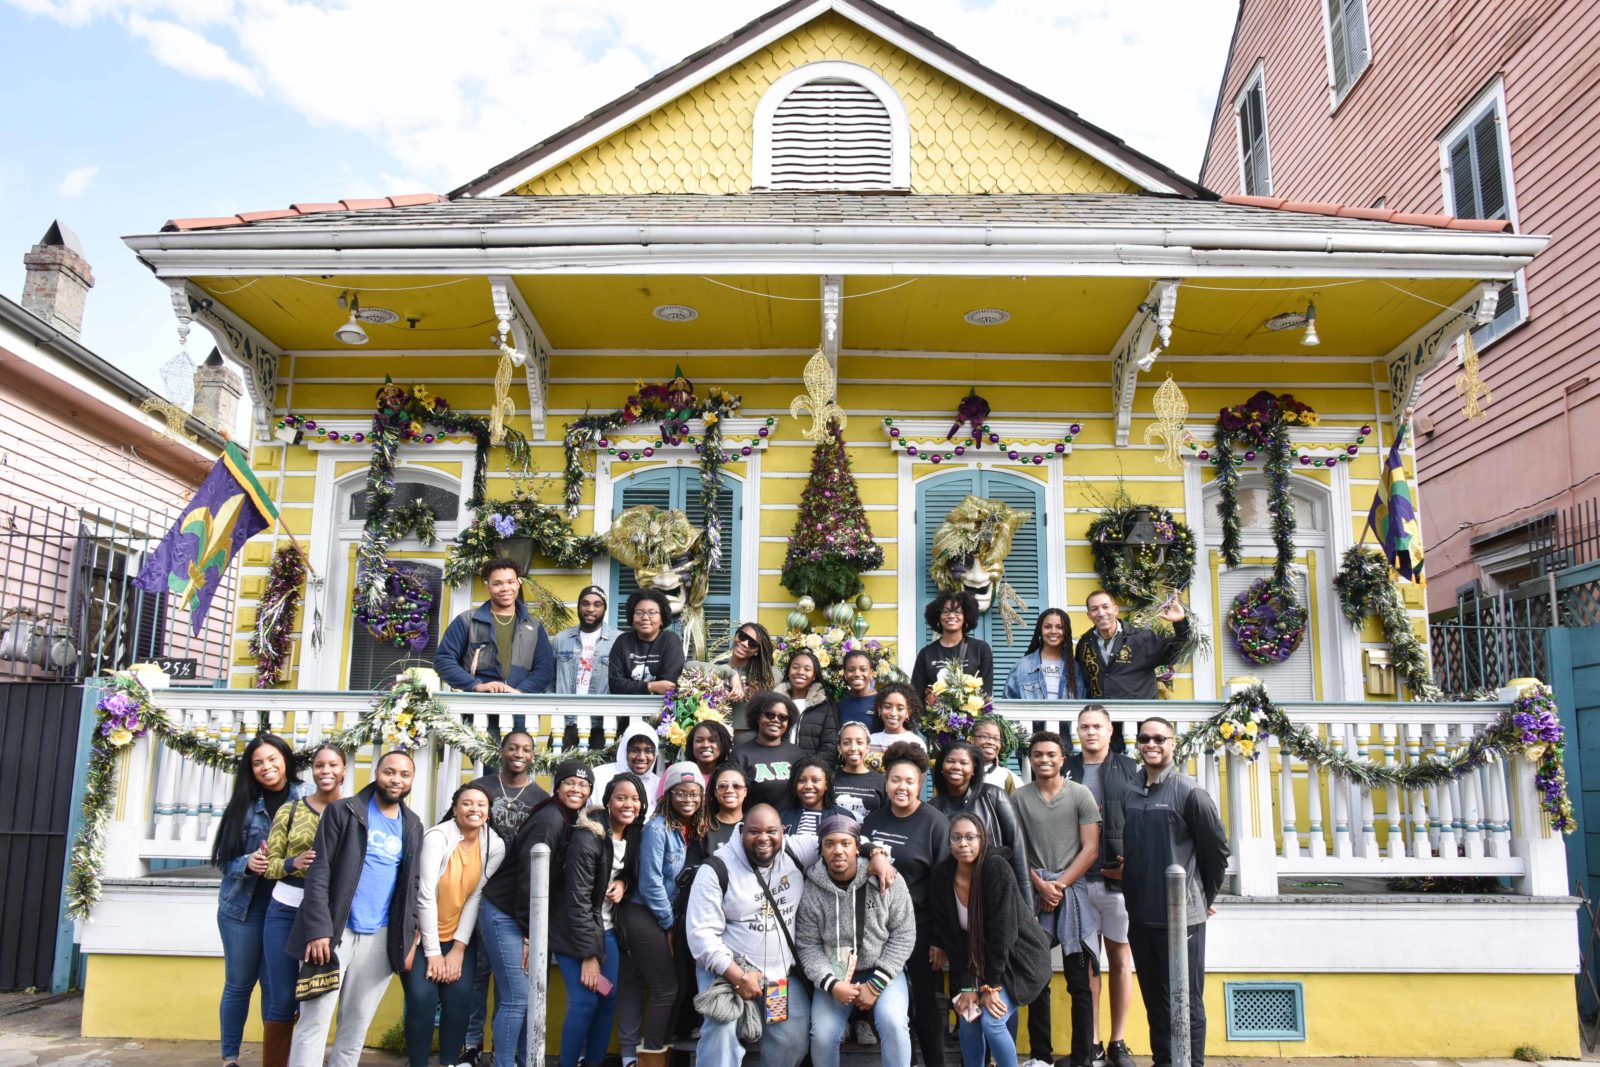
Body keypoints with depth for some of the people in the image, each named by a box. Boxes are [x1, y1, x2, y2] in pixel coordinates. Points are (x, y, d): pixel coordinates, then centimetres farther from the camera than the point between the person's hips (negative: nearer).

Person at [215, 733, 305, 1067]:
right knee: (239, 983, 10)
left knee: (275, 984, 2)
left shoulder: (305, 800, -3)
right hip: (242, 905, 1)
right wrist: (247, 863, -18)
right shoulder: (244, 803, 2)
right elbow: (224, 858, 1)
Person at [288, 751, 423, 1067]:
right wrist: (318, 929, -16)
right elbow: (319, 872, -7)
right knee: (314, 1022, -4)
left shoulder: (413, 826, 11)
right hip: (335, 931, -4)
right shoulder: (342, 812, -2)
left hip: (380, 938, 4)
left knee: (357, 1026, 9)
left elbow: (411, 885, 13)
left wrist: (407, 940, 5)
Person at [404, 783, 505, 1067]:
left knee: (460, 997, -10)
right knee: (423, 997, -16)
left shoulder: (495, 845, -8)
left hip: (459, 936, 3)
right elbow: (426, 896, -19)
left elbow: (477, 897, -7)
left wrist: (459, 948, -10)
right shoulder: (437, 837, -19)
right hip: (421, 933, -3)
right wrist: (433, 951, -17)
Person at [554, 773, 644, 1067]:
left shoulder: (633, 836, 0)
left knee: (609, 1000, 3)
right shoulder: (587, 839, -22)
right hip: (576, 932, -7)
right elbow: (578, 901, -21)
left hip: (607, 931, 7)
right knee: (585, 1002, -12)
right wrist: (588, 955, -20)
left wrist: (623, 883, -8)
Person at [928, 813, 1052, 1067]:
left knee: (991, 1021, -18)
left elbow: (1002, 930, -23)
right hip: (977, 960, 4)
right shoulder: (942, 875, -9)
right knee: (967, 1018, -12)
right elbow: (949, 934, -6)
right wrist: (967, 986, -12)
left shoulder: (997, 868, -23)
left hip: (1017, 958, -4)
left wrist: (991, 986, -20)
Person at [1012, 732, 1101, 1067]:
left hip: (1072, 890, -1)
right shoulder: (1019, 798, 6)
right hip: (1034, 892, 1)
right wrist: (1041, 886, -6)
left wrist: (1060, 885, -8)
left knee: (1079, 981, 0)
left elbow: (1091, 849, -1)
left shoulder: (1080, 795, 1)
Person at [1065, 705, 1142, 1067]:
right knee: (1086, 959, 5)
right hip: (1077, 880, 1)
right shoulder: (1065, 771, 9)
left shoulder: (1129, 770, 5)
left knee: (1120, 958, 5)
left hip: (1118, 878, -1)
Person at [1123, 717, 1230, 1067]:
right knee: (1155, 1000, 16)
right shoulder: (1130, 795, 6)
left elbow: (1217, 850, -3)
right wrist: (1132, 888, 11)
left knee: (1186, 1004, 3)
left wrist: (1204, 897, 5)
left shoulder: (1189, 793, -9)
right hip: (1140, 916, 5)